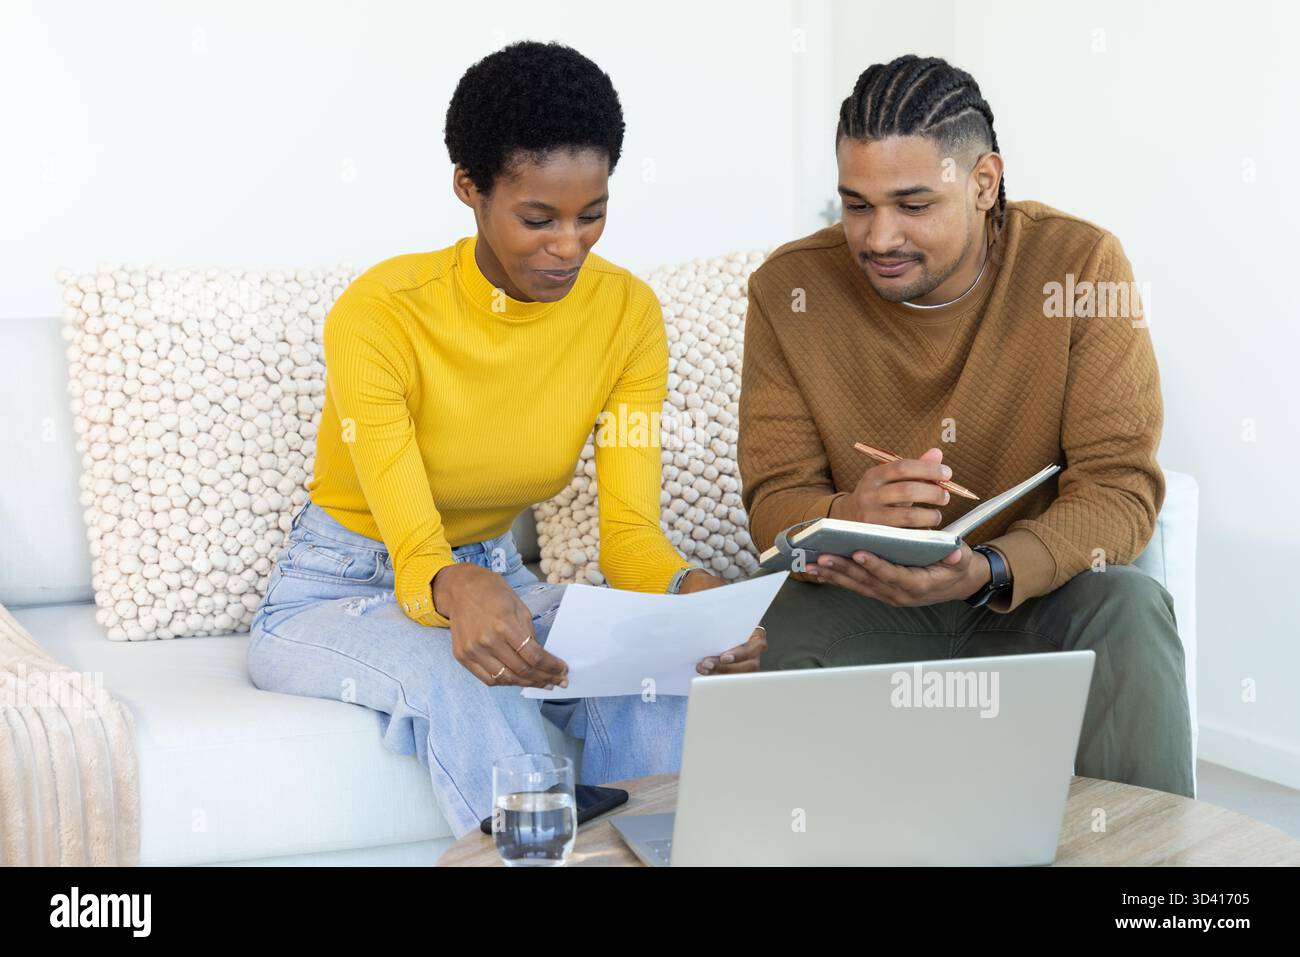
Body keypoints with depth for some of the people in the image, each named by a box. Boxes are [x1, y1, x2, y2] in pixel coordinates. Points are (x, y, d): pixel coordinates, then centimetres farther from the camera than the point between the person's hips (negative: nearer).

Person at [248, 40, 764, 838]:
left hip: (493, 578, 4)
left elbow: (630, 528, -13)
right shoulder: (378, 315, -23)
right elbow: (414, 552, -26)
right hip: (333, 594, -3)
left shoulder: (627, 314, -10)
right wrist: (456, 591, -51)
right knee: (459, 675, -37)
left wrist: (691, 592, -36)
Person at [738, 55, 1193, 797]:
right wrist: (852, 518, -32)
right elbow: (774, 500, -7)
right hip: (864, 598, 1)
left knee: (1128, 610, -30)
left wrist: (986, 571, -34)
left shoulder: (1081, 264, -11)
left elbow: (1121, 488, -15)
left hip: (1037, 596, 0)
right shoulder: (791, 289, -7)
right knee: (794, 631, -30)